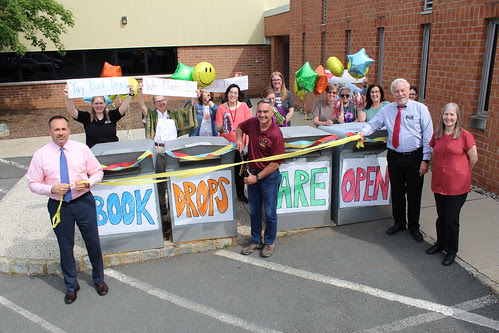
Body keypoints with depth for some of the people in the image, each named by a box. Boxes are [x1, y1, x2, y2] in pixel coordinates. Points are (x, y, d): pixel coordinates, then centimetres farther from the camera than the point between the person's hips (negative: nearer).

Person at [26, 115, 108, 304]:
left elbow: (98, 172, 4)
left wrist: (88, 183, -16)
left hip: (84, 202, 0)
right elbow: (33, 184, 0)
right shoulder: (40, 155, -4)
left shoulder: (82, 149, -3)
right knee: (65, 247, 12)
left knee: (93, 242, 11)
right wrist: (52, 189, -18)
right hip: (58, 206, 0)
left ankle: (98, 279, 36)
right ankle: (71, 286, 34)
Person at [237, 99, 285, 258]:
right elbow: (240, 127, 19)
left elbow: (276, 163, -20)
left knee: (270, 213, 8)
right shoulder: (252, 123, -5)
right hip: (252, 173, 6)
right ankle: (255, 241, 32)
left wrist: (257, 177, -17)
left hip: (269, 176, -5)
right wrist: (239, 139, -3)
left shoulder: (275, 134, -22)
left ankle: (269, 243, 28)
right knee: (254, 211, 16)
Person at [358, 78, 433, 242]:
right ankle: (399, 223, 34)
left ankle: (414, 226, 28)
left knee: (414, 193, 9)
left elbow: (428, 136, -5)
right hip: (395, 157, 3)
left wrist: (425, 160, -9)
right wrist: (363, 131, -17)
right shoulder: (386, 110, 4)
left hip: (415, 157, -2)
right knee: (396, 192, 14)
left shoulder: (420, 108, -5)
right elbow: (372, 124, 8)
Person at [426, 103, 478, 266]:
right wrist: (445, 169, 13)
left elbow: (473, 159, -3)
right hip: (439, 182, 4)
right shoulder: (437, 135, 3)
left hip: (457, 185, -4)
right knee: (441, 216, 17)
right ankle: (440, 243, 37)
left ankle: (451, 251, 22)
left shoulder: (465, 136, -12)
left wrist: (460, 172, 9)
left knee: (451, 219, 3)